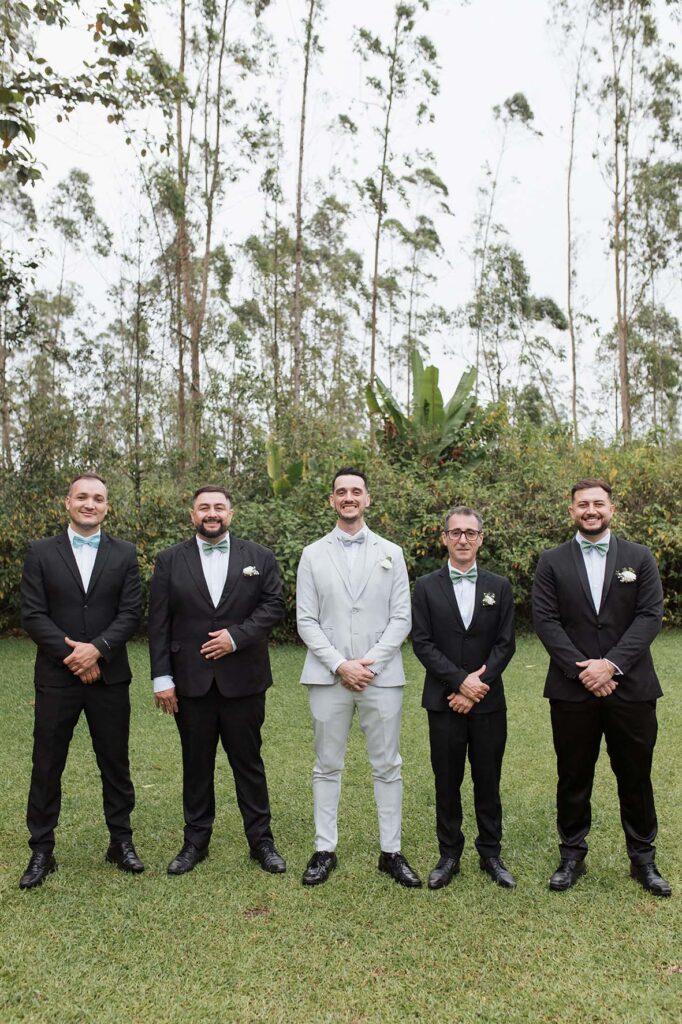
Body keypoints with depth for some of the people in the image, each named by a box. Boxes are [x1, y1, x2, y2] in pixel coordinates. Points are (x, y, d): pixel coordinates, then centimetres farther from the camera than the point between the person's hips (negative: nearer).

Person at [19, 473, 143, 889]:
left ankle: (121, 841, 26)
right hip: (56, 677, 0)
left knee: (115, 763, 10)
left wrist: (97, 648, -17)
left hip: (109, 676, 1)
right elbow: (33, 615, -4)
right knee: (47, 766, 7)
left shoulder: (124, 554, 3)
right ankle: (42, 851, 22)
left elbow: (131, 613, -3)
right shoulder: (41, 553, 2)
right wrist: (70, 652, -14)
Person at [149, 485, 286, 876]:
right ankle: (196, 841, 27)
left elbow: (274, 606, -1)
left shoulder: (259, 557, 3)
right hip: (190, 681, 1)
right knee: (196, 764, 12)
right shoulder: (170, 561, 3)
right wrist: (162, 678, -5)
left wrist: (236, 635, -14)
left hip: (243, 679, 0)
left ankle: (262, 840, 22)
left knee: (248, 761, 9)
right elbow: (159, 623, 0)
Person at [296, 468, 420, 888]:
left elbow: (401, 618, 1)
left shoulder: (391, 553, 6)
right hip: (329, 676, 0)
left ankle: (392, 852, 19)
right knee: (328, 767, 9)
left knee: (387, 767, 7)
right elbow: (306, 620, 1)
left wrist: (371, 664, -10)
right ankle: (325, 851, 21)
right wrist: (339, 665, -10)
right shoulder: (313, 555, 5)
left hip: (381, 676, 0)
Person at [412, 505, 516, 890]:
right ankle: (449, 856, 23)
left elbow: (505, 644, -1)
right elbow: (422, 643, -6)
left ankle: (491, 854, 26)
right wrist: (461, 680, -15)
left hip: (488, 701, 1)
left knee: (488, 781, 11)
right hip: (443, 701, -1)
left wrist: (476, 687, -11)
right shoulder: (427, 587, 0)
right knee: (447, 783, 9)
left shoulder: (499, 587, 3)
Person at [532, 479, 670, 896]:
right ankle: (572, 857, 26)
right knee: (573, 778, 10)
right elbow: (546, 621, -4)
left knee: (636, 777, 11)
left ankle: (643, 859, 29)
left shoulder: (640, 557, 4)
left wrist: (611, 664, -15)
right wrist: (583, 670, -13)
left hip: (631, 687, 0)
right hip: (572, 689, 0)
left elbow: (651, 615, -5)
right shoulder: (552, 562, 3)